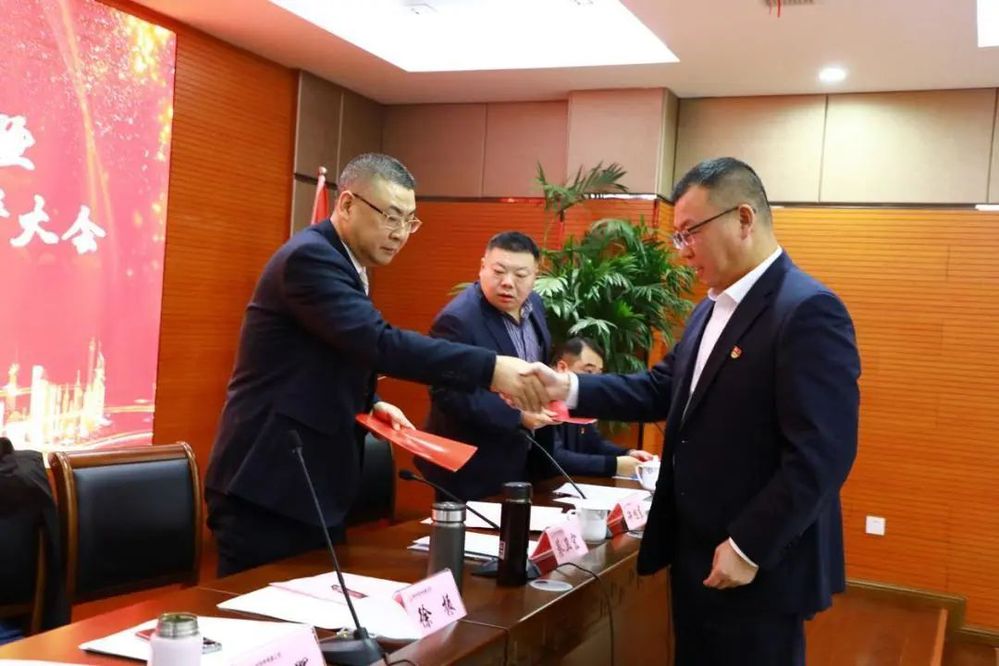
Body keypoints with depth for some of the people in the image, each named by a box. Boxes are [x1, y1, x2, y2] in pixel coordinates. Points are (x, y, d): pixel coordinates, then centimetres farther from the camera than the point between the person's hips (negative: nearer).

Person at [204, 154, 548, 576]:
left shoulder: (341, 262, 13)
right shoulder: (310, 257, -17)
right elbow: (380, 343, -30)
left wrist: (371, 406, 4)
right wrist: (490, 369, -35)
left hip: (313, 482, 10)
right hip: (268, 485, -10)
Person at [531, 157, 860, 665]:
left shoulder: (808, 310, -19)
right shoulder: (711, 309, 13)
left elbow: (822, 454, -24)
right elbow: (662, 390, 12)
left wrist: (749, 549, -22)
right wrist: (570, 389, 0)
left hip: (756, 566, -9)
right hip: (695, 553, 9)